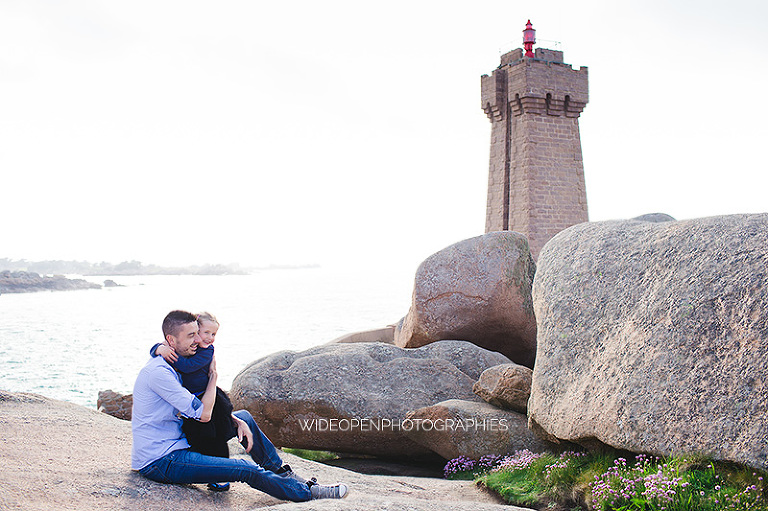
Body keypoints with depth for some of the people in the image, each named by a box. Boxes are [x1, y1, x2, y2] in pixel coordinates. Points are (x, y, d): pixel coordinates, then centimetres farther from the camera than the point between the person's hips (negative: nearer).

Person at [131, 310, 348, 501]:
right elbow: (203, 414, -23)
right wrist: (213, 374, -10)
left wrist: (239, 422, 3)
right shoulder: (159, 372, -24)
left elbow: (205, 404, 17)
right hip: (159, 462, -10)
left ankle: (282, 472, 25)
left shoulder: (176, 365, 7)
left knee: (245, 417, 16)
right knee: (247, 470, -18)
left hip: (178, 443, 10)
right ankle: (307, 492, -2)